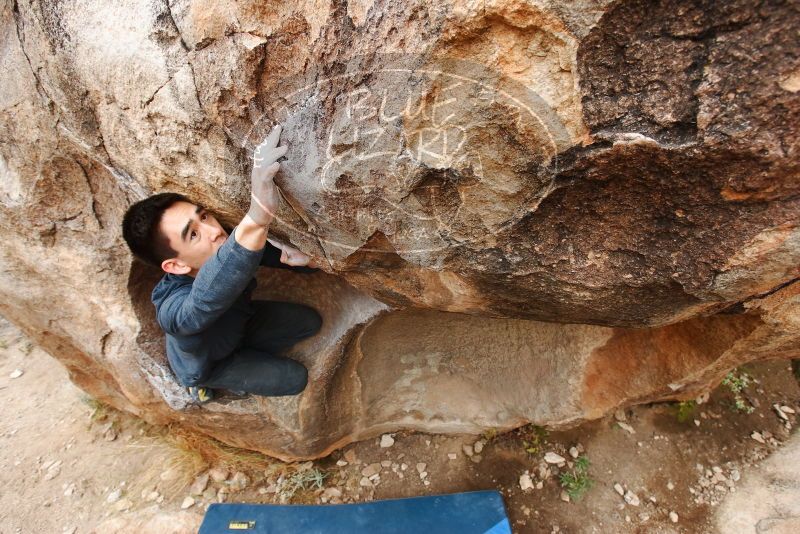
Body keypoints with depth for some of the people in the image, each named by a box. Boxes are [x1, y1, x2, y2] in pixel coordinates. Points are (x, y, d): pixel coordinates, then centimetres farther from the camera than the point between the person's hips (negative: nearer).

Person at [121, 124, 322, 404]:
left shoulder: (228, 244, -30)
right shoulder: (173, 310, -47)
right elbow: (209, 295, -70)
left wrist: (285, 256, -41)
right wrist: (256, 218, -89)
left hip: (237, 324, 5)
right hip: (204, 362, -5)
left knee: (310, 321, -2)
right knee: (295, 378, -11)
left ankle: (247, 355, 16)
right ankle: (211, 381, 11)